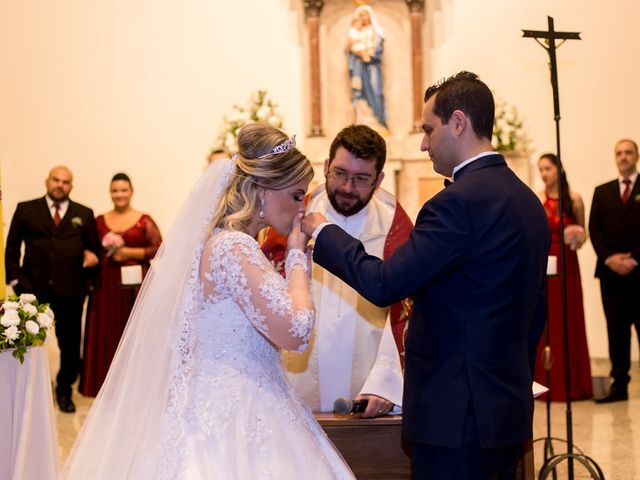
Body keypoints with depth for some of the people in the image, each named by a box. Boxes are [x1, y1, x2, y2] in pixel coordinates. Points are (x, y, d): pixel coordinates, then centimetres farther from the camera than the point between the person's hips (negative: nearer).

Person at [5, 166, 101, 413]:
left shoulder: (84, 214, 9)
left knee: (70, 344, 7)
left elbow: (95, 248, 11)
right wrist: (15, 279, -2)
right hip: (33, 288, -1)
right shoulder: (25, 209, 7)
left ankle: (64, 390, 24)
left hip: (70, 290, 1)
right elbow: (12, 247, 7)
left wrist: (88, 281, -4)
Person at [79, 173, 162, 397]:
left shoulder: (144, 221, 1)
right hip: (106, 285, 3)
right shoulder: (99, 221, 10)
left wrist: (130, 253, -10)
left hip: (134, 284, -2)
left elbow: (158, 248, -3)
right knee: (106, 333, 1)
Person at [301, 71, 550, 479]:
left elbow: (383, 284, -20)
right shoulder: (528, 201, 11)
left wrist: (323, 232, -5)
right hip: (511, 410, 9)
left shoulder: (459, 201, -18)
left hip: (457, 414, -9)